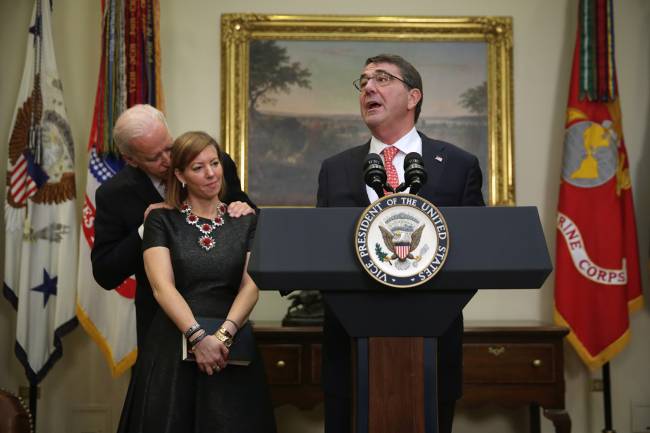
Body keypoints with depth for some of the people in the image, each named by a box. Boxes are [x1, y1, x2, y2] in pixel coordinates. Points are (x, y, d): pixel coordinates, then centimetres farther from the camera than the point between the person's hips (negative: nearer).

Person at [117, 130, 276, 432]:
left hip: (232, 347, 1)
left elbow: (250, 285, -2)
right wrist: (198, 337, -21)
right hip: (173, 345, -1)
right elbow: (162, 286, -9)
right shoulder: (161, 221, 3)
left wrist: (224, 334, -18)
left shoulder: (246, 222, 8)